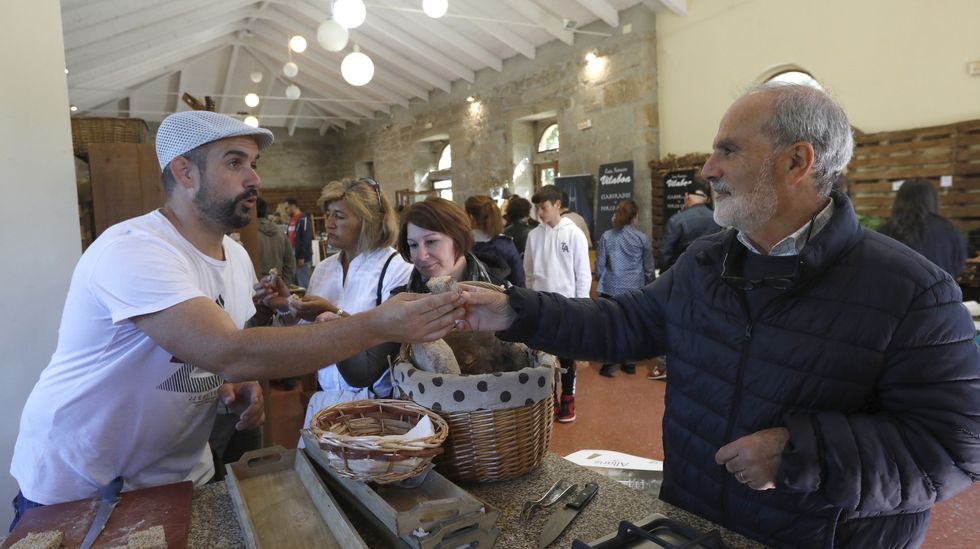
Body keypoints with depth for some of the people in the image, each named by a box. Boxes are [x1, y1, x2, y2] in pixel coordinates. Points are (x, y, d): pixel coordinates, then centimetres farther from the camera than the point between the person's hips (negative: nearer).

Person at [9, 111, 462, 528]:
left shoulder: (237, 258, -1)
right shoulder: (133, 250, -28)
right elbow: (230, 354, -40)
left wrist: (238, 388, -12)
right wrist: (380, 325, -42)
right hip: (75, 491, -6)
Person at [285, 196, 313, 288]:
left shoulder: (304, 219, -11)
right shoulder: (291, 219, 17)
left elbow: (307, 239, -17)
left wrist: (302, 257, -19)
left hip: (301, 258, -9)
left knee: (303, 284, -4)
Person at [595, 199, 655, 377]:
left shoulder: (606, 236, -5)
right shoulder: (642, 238, -4)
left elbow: (599, 265, 0)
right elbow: (649, 268, 2)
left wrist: (601, 280, 17)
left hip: (611, 289, -1)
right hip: (635, 289, 1)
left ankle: (609, 365, 7)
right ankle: (629, 363, 22)